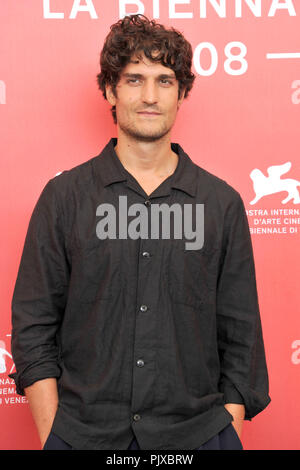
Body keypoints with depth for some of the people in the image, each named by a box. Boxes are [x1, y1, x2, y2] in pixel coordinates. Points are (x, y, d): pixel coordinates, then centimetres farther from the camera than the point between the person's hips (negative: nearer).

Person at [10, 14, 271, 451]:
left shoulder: (223, 202, 1)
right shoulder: (64, 196, -1)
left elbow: (241, 334, 4)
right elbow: (33, 326, -1)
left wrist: (229, 427, -2)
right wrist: (49, 436, -6)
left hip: (197, 432, 1)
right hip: (82, 432, 0)